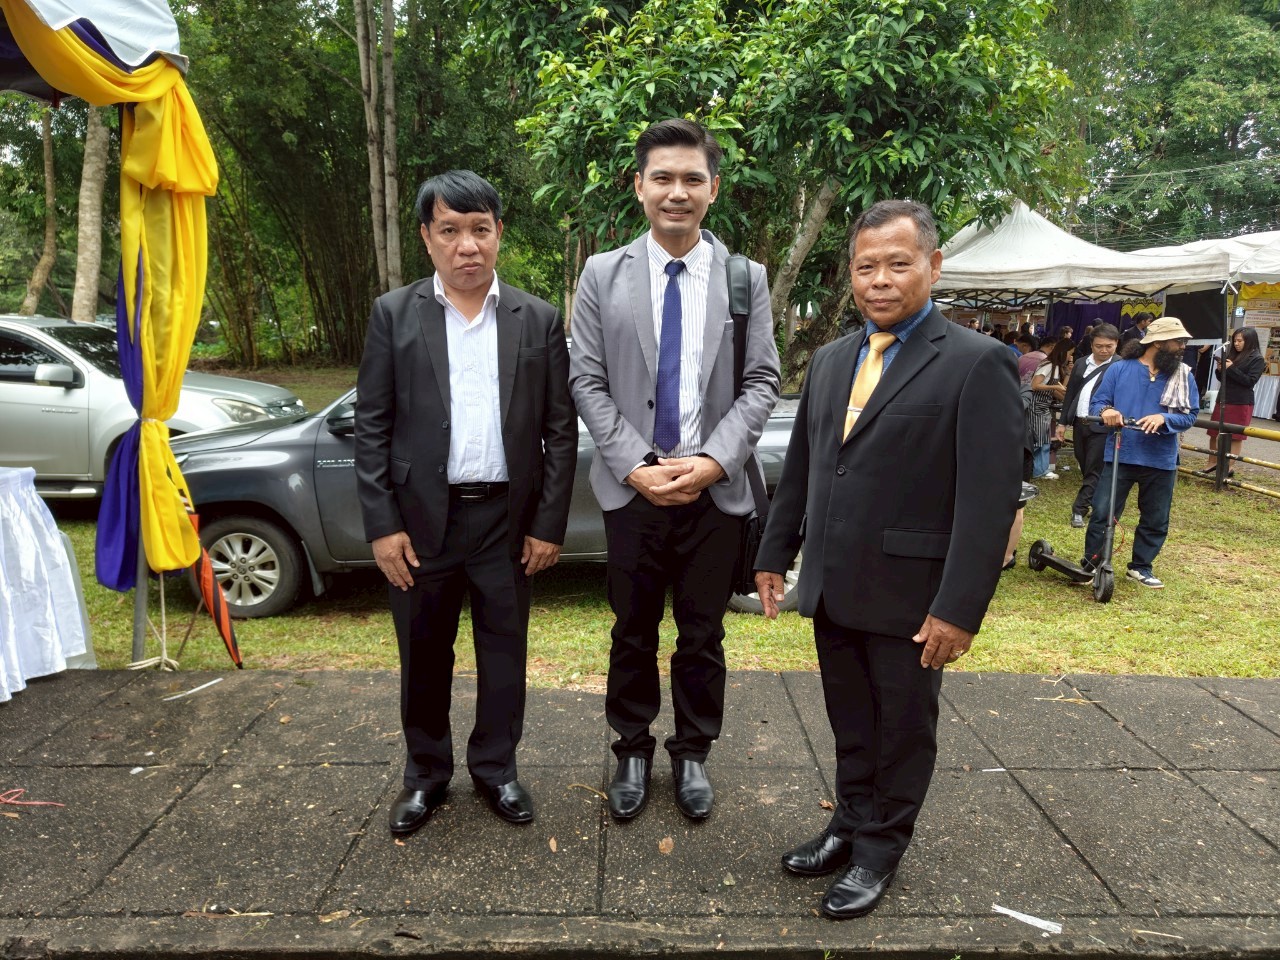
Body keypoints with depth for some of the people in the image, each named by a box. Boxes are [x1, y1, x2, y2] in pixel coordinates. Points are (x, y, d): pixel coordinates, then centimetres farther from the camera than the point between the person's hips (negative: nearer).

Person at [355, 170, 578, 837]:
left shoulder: (538, 320, 3)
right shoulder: (394, 315, 2)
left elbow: (561, 429, 2)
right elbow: (371, 426, 0)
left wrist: (550, 524, -2)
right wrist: (381, 525, -6)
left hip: (508, 518, 1)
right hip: (421, 518, 0)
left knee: (504, 651, 11)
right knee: (424, 655, 13)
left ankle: (495, 766, 32)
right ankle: (426, 773, 33)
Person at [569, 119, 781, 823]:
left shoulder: (746, 279, 2)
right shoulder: (603, 275, 1)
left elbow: (761, 383, -1)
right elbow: (586, 382, -1)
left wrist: (712, 461, -14)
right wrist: (635, 466, -12)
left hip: (715, 490, 0)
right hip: (632, 489, 0)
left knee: (703, 634, 12)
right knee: (633, 632, 13)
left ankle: (692, 753, 33)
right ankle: (633, 751, 34)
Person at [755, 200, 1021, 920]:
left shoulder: (979, 364, -12)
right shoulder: (830, 361, 9)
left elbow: (992, 498, -16)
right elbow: (800, 468, 14)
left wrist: (960, 609, -19)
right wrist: (776, 554, 13)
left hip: (908, 596, -5)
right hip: (832, 589, 6)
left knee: (903, 731, 13)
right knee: (851, 725, 20)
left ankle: (881, 850, 32)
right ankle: (851, 827, 39)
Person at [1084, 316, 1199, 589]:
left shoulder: (1184, 377, 4)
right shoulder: (1119, 368, 0)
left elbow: (1190, 414, -1)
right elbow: (1097, 401, -1)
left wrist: (1164, 418, -21)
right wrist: (1105, 410, -25)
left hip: (1161, 461, 2)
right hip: (1119, 456, -2)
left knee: (1156, 520, 12)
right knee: (1102, 513, -1)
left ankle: (1141, 566, 28)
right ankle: (1089, 564, 12)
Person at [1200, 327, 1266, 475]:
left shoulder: (1257, 359, -6)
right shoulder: (1231, 355, 9)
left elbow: (1250, 381, -15)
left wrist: (1231, 368, -18)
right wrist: (1220, 370, -5)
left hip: (1241, 403, -6)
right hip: (1223, 399, 6)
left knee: (1235, 436, -1)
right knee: (1214, 432, 11)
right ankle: (1213, 463, 23)